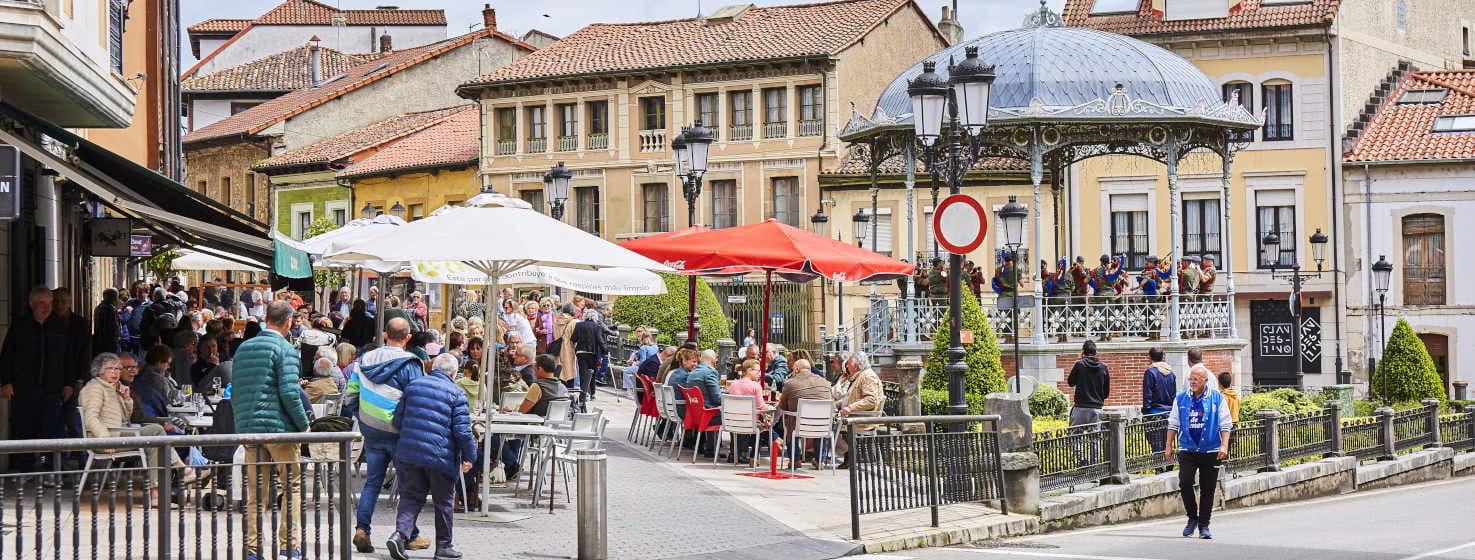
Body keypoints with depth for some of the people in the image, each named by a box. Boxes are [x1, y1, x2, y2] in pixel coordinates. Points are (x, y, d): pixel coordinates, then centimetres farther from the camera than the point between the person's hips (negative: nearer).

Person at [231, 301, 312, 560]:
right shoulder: (284, 349, -8)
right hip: (280, 427, -6)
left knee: (256, 491, 9)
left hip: (248, 429, 6)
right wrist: (304, 425, -6)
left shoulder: (243, 348, 13)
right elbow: (289, 393, -15)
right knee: (293, 485, 5)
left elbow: (235, 392, 15)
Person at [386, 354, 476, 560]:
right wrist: (469, 456, 1)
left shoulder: (413, 385, 8)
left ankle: (400, 533, -11)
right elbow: (463, 430, -9)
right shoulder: (456, 393, -5)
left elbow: (397, 419, 10)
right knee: (444, 501, 11)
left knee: (411, 496, 11)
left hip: (409, 452, 4)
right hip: (441, 456, -4)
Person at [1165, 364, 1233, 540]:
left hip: (1210, 451, -1)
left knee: (1208, 489, 2)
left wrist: (1224, 446, -9)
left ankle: (1204, 525, 11)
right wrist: (1169, 446, 9)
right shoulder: (1181, 398, 6)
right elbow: (1173, 423, 13)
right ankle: (1192, 517, 5)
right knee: (1185, 483, -14)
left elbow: (1225, 424, 2)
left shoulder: (1217, 399, 1)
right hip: (1187, 450, 1)